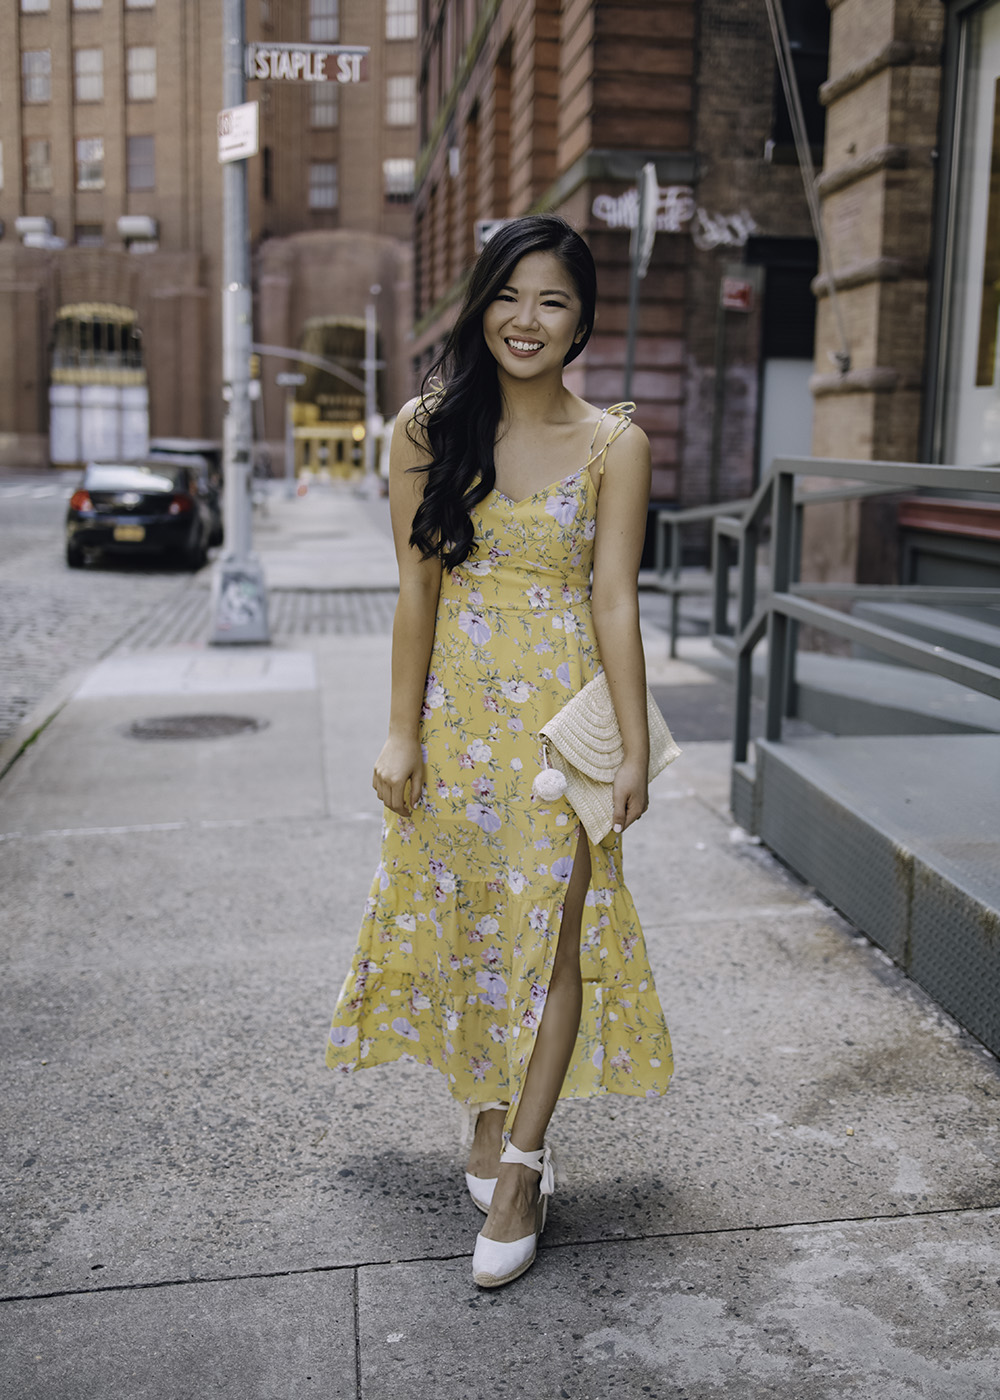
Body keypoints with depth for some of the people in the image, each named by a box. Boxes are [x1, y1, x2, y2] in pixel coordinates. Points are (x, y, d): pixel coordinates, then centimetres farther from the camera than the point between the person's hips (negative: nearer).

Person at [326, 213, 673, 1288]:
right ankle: (492, 1130, 28)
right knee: (465, 920, 10)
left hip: (564, 713, -1)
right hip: (457, 710, 2)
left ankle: (516, 1171, 10)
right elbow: (417, 589, 0)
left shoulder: (613, 445, -2)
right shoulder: (429, 430, 2)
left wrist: (633, 746, -6)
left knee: (554, 926, -1)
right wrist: (402, 734, -3)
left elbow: (614, 600, -4)